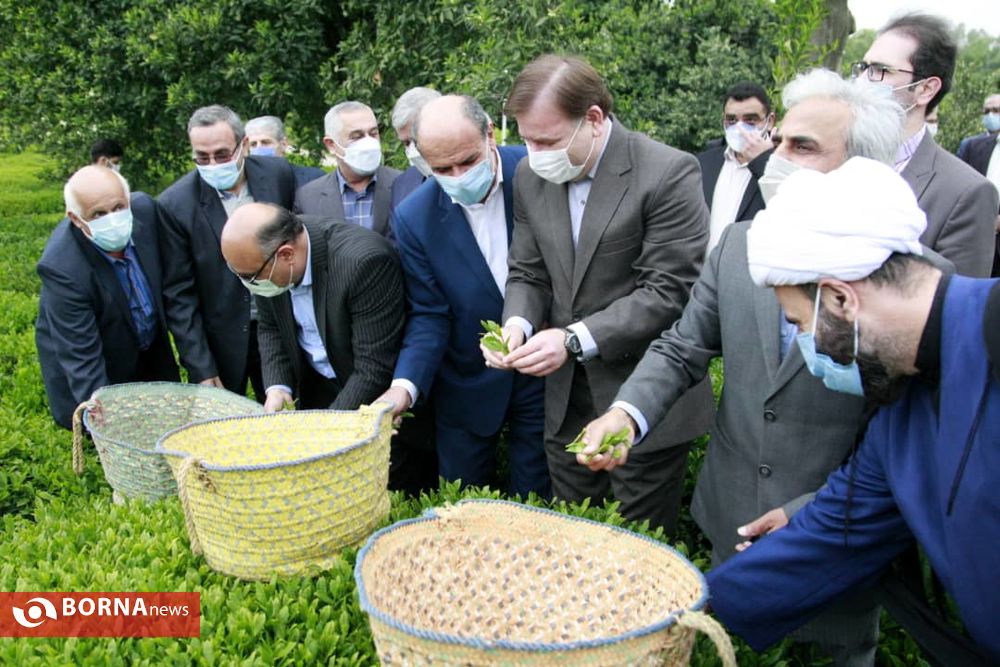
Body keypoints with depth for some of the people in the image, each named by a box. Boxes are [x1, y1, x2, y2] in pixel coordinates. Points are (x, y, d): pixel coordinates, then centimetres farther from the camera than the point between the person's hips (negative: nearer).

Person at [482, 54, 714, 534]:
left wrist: (575, 339, -24)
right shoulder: (530, 177, 3)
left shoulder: (668, 173, -16)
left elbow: (668, 291, -19)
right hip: (567, 402, 5)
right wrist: (517, 323, -12)